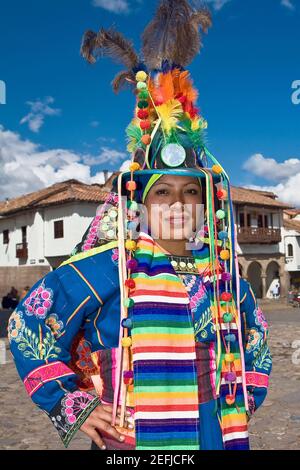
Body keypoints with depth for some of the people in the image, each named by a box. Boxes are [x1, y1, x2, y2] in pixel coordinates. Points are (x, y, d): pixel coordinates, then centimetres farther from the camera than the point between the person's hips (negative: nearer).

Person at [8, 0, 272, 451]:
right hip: (131, 441, -3)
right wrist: (71, 407, -8)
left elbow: (256, 344, 17)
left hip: (218, 438, 4)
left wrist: (242, 406, 9)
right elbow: (27, 325, -8)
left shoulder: (223, 274, -1)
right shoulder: (105, 268, -15)